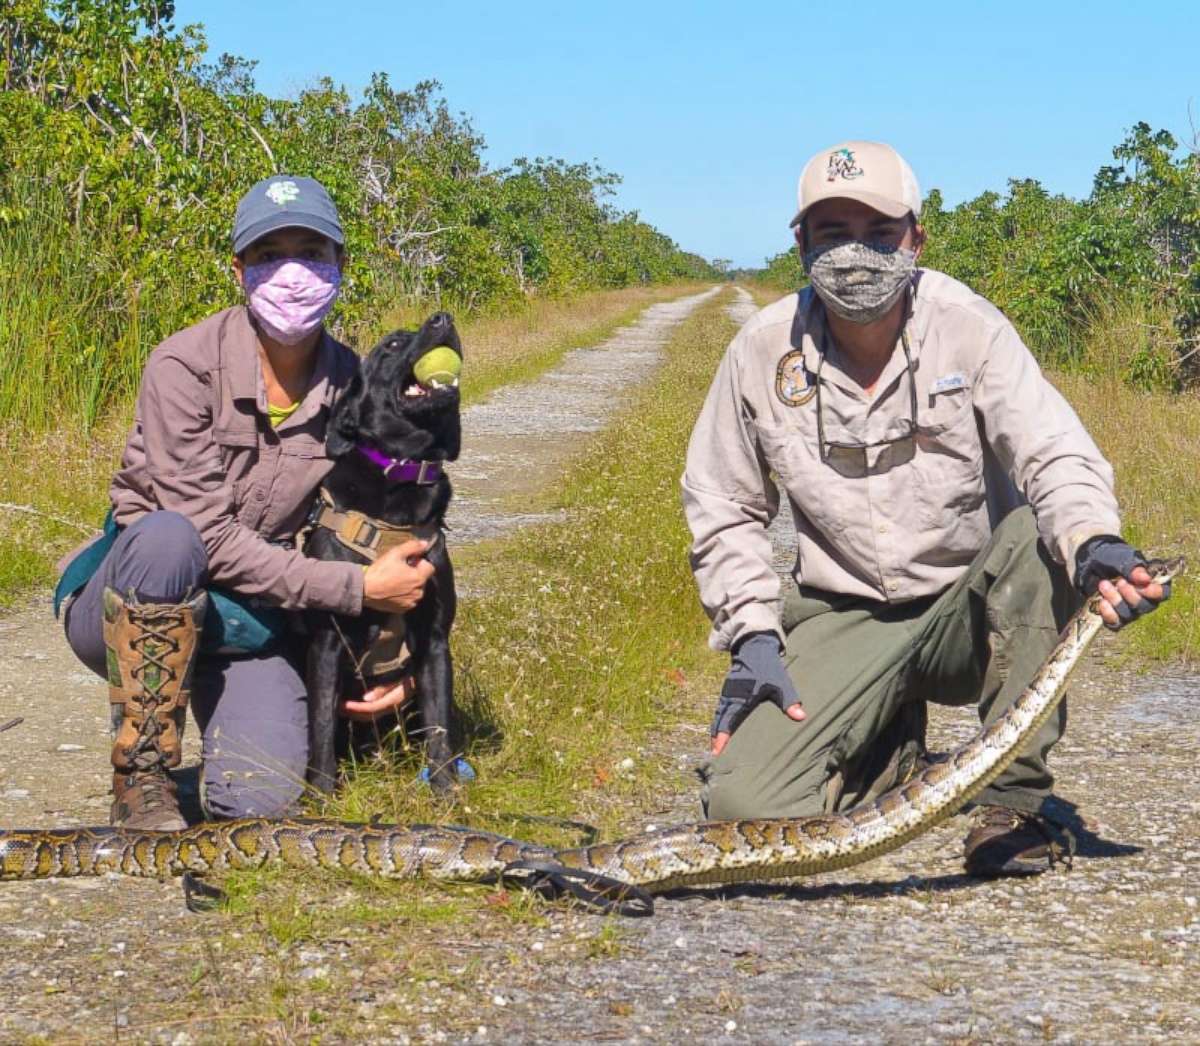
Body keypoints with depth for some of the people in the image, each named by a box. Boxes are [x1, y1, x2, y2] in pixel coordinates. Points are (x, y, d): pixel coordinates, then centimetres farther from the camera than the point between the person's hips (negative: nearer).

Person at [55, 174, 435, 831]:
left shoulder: (350, 384, -5)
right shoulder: (185, 367, -19)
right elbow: (207, 536, -22)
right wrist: (356, 589, -24)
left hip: (251, 619, 3)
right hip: (125, 605, -2)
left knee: (260, 800, -22)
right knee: (166, 536, -37)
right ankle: (140, 776, -21)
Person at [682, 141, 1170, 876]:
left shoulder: (968, 327, -12)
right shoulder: (763, 352, -6)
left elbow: (1055, 455, -23)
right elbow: (723, 508, 7)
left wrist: (1094, 540, -45)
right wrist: (751, 631, -6)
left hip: (971, 612, -1)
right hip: (845, 619, 1)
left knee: (1040, 534, -36)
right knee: (744, 807, -20)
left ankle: (1015, 797, -18)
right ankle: (889, 750, 16)